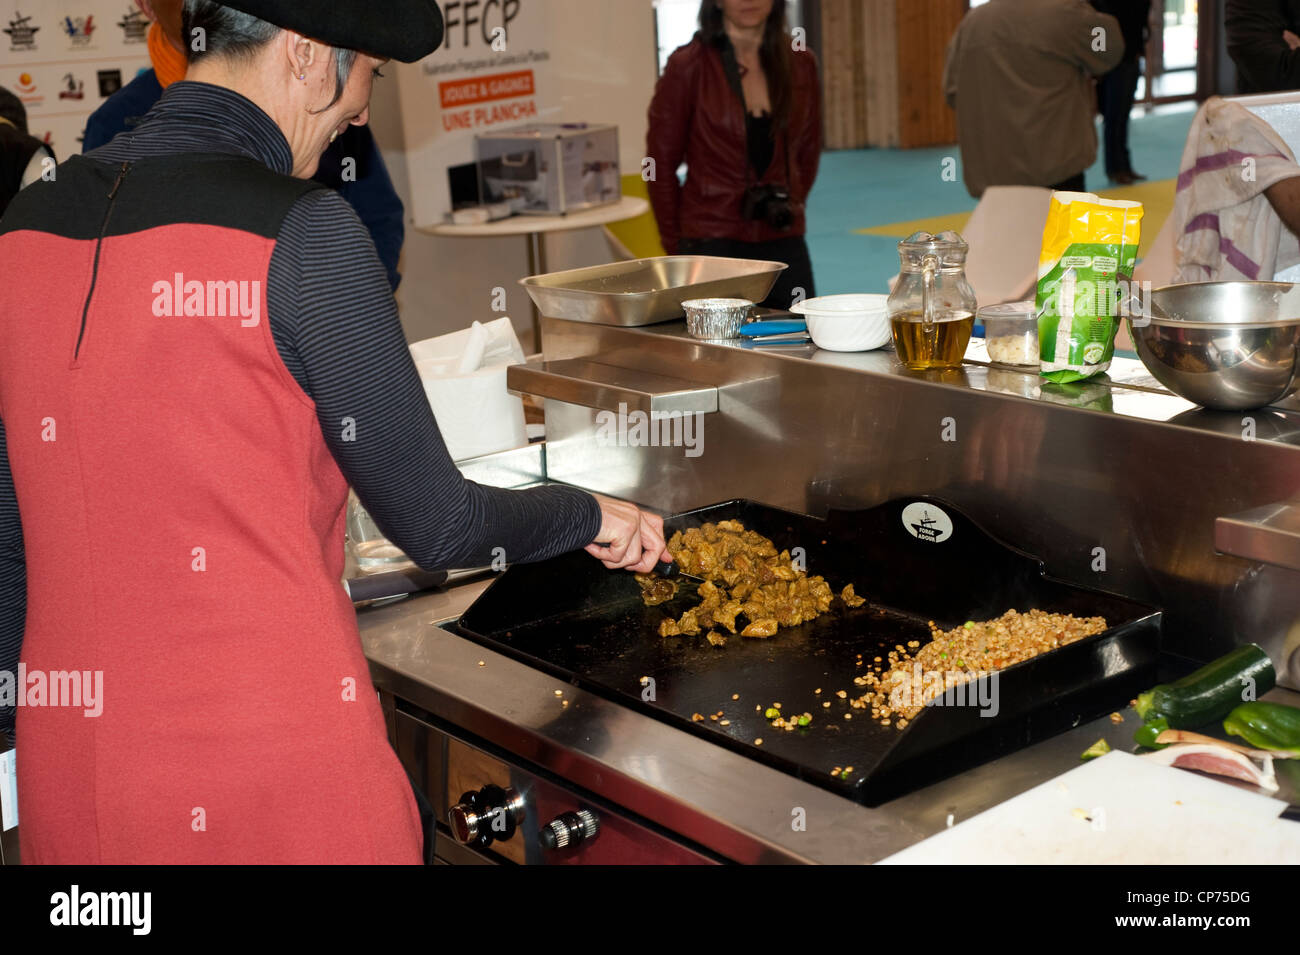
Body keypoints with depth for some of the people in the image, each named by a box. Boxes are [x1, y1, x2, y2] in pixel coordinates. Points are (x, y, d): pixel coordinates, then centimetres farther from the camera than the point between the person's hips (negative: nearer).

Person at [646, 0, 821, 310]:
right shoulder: (688, 65, -5)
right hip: (712, 242, -4)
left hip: (783, 241, 4)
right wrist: (676, 246, 0)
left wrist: (790, 208, 11)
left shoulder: (800, 64, 6)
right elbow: (661, 164, -1)